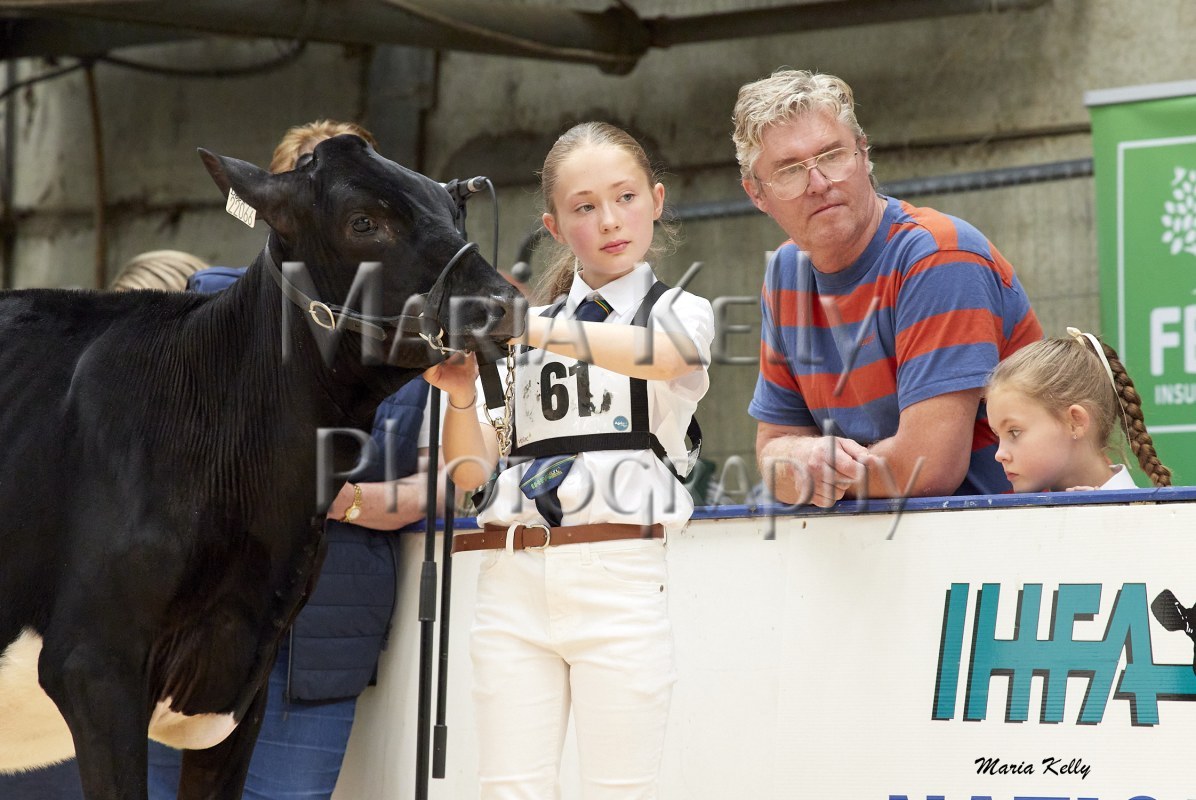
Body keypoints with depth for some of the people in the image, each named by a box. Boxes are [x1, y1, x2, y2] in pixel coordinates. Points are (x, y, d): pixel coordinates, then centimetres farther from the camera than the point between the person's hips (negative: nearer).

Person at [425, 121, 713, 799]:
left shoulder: (681, 313, 8)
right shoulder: (526, 328, 18)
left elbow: (657, 354, -18)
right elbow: (472, 471, 13)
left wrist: (522, 327, -27)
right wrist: (461, 397, -8)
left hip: (617, 577, -3)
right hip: (514, 580, 3)